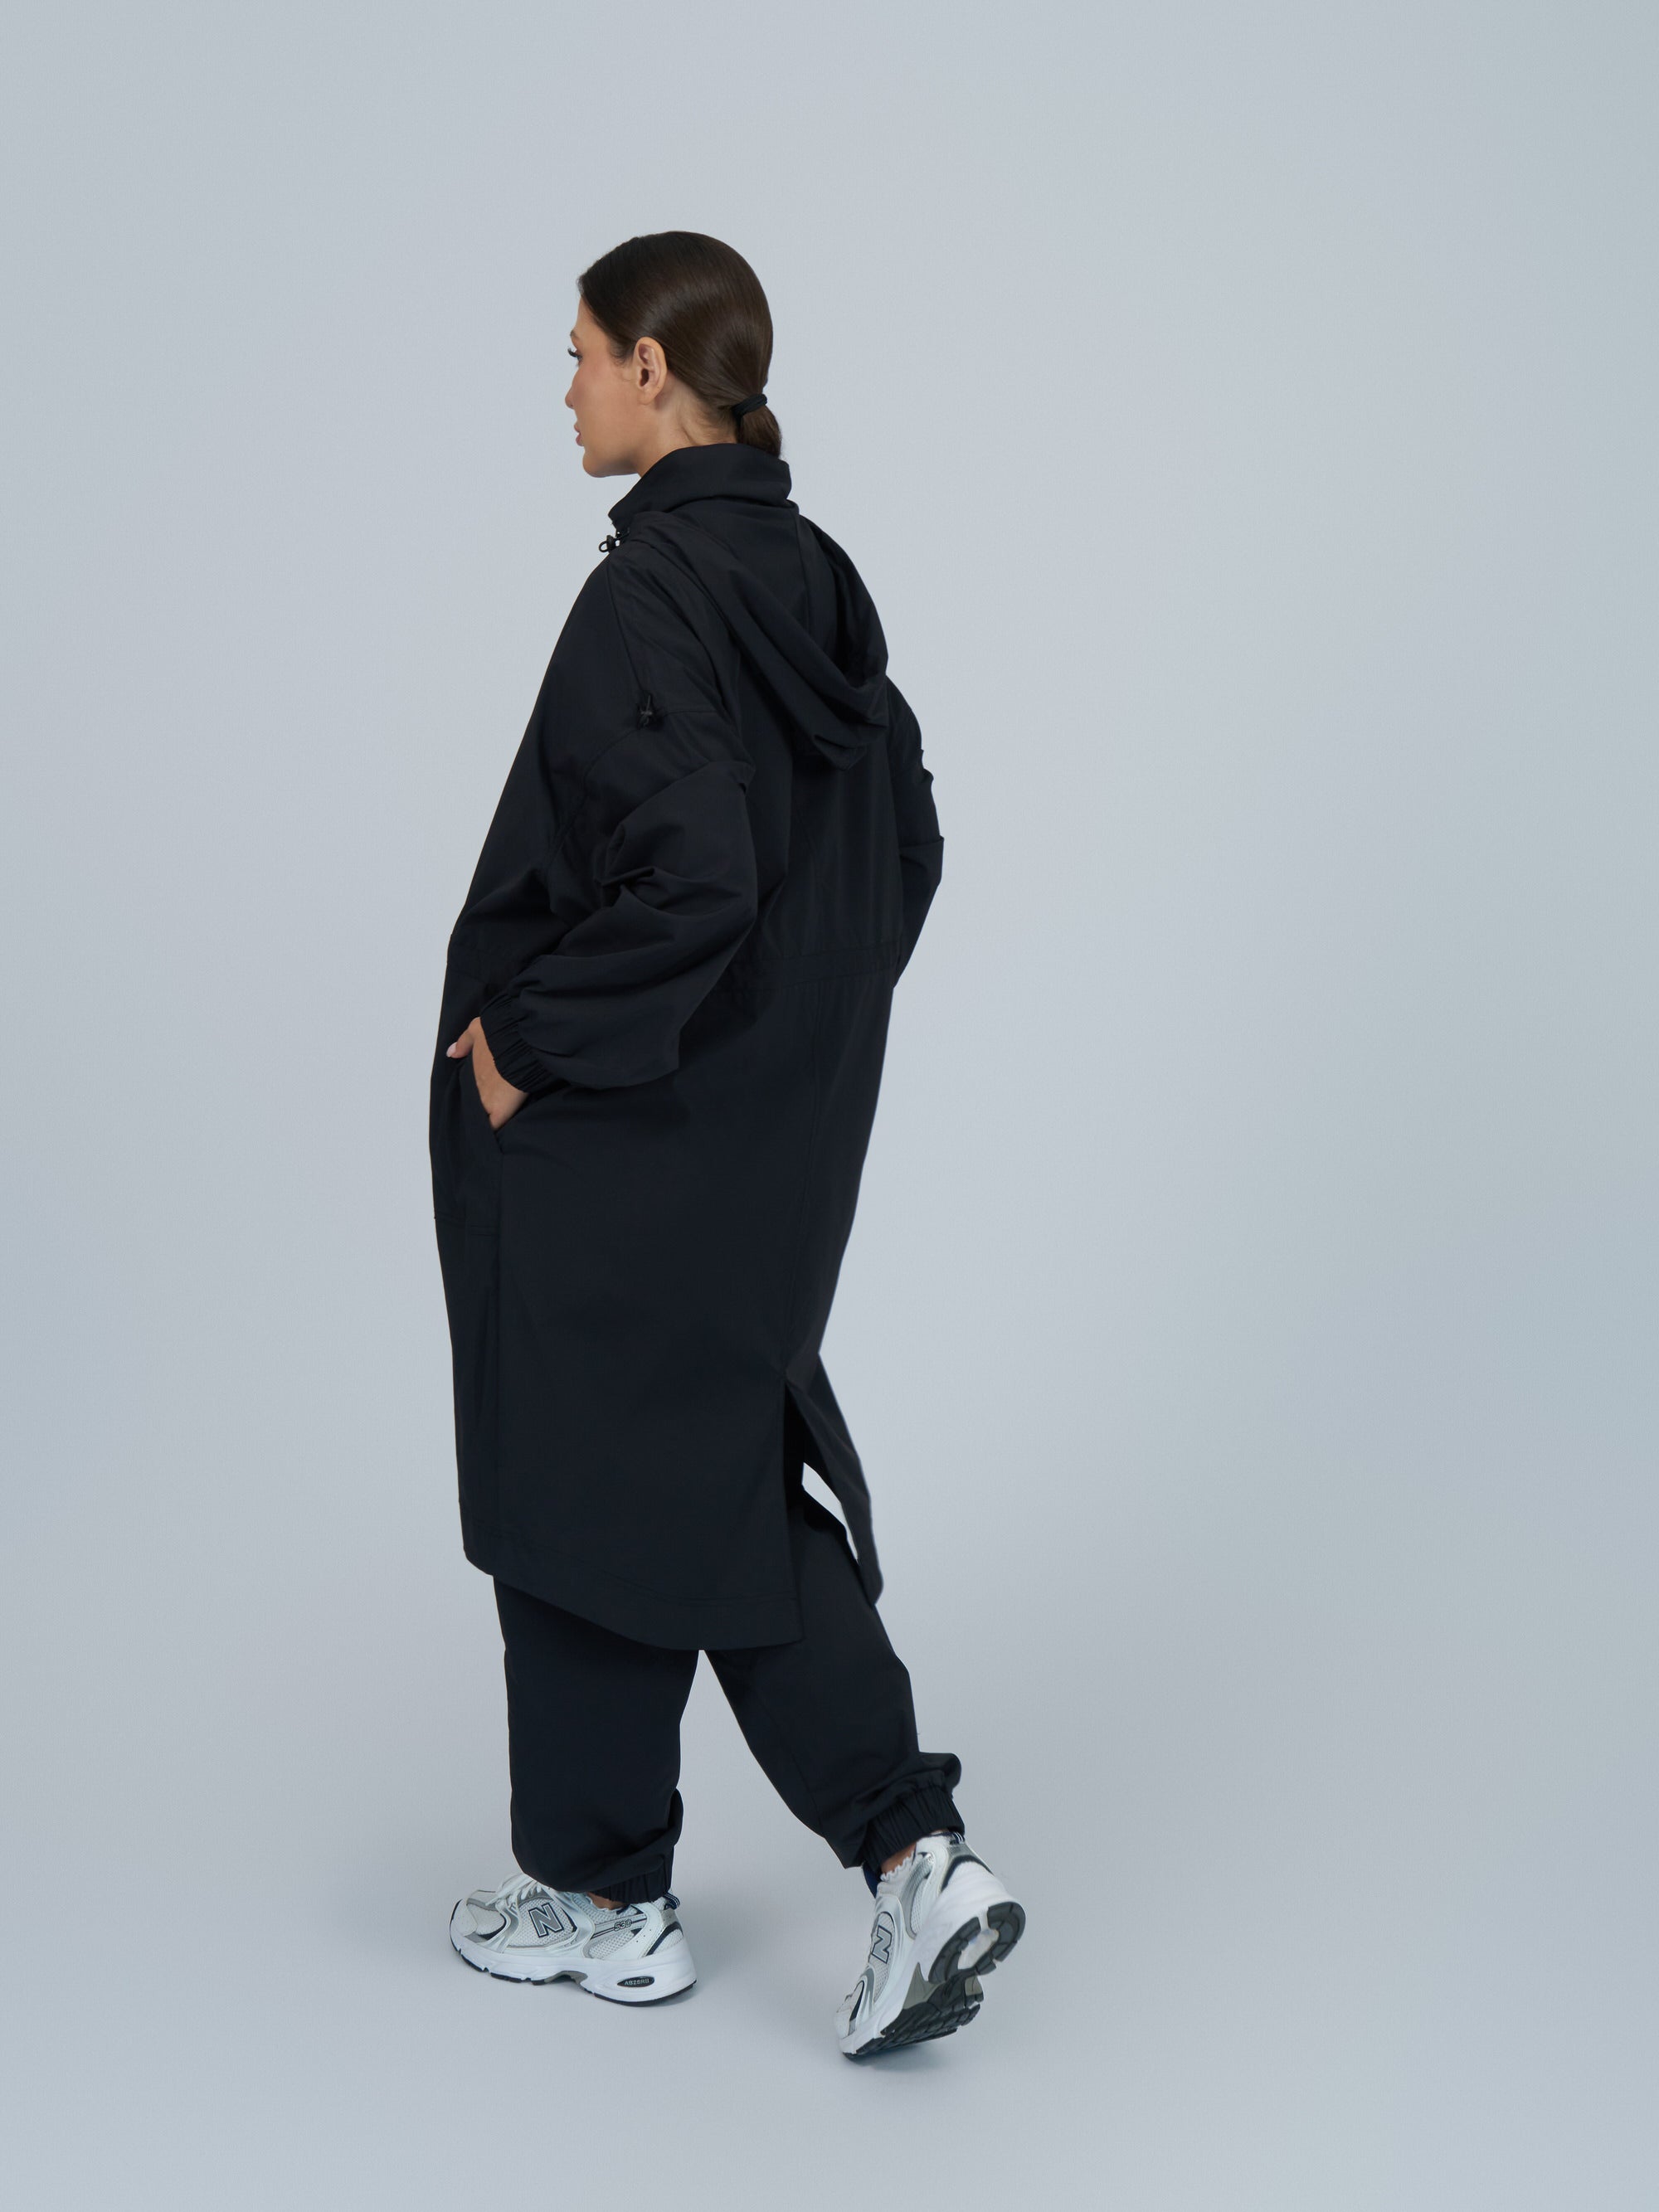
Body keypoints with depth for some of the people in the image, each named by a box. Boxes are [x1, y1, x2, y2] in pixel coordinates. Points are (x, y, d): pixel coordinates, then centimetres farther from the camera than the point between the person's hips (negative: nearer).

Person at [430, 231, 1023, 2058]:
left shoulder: (651, 591, -19)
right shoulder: (809, 575, 8)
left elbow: (690, 877, -28)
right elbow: (906, 845, 13)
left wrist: (527, 1035, -17)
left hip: (618, 1133, -9)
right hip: (776, 1119, 9)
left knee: (587, 1479, 7)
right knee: (727, 1478, 16)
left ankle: (602, 1897, 23)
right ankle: (912, 1856, 8)